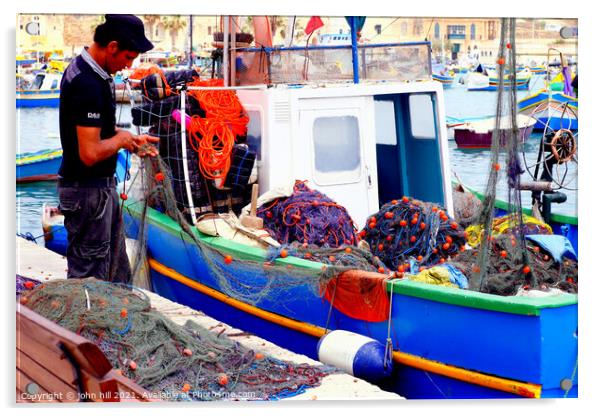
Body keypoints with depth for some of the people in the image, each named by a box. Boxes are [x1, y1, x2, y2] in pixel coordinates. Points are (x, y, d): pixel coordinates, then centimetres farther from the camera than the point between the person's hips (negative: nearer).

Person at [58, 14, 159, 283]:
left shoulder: (85, 69, 7)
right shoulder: (88, 84, -26)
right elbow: (90, 153, -30)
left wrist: (132, 139, 9)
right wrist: (122, 140, -12)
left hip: (102, 185, 10)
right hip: (87, 191, -10)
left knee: (117, 268, 22)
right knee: (89, 274, 2)